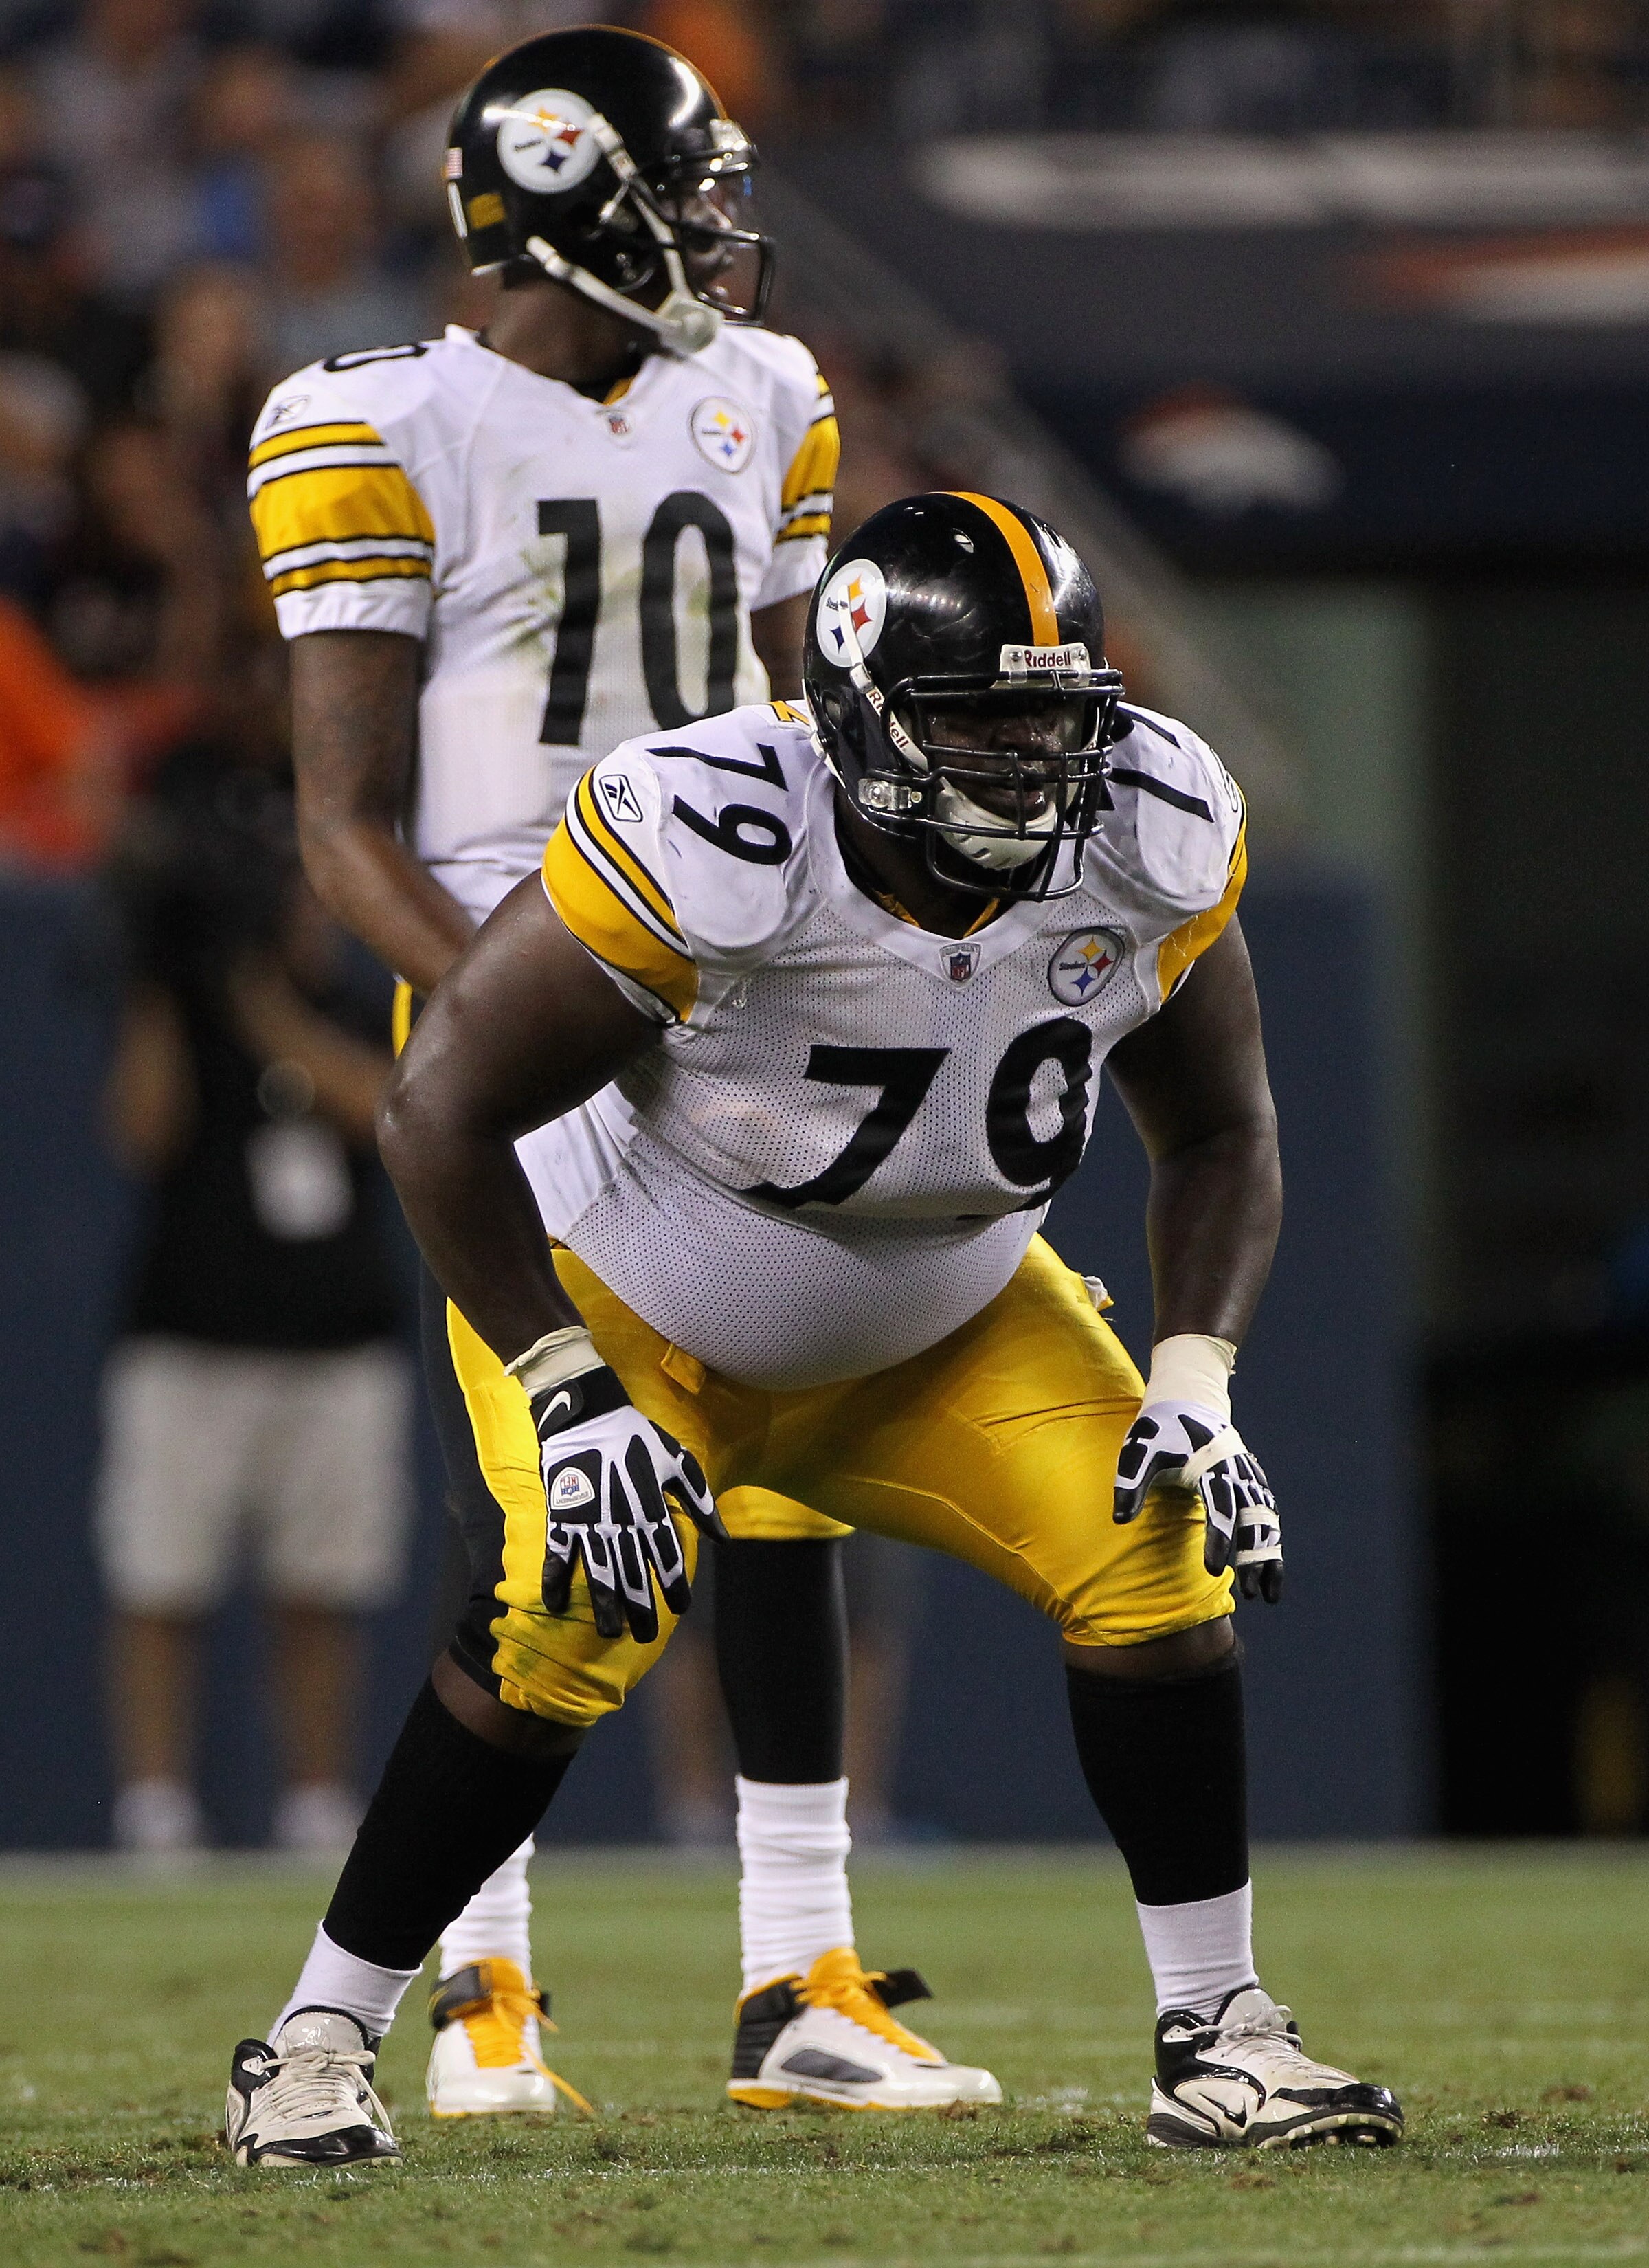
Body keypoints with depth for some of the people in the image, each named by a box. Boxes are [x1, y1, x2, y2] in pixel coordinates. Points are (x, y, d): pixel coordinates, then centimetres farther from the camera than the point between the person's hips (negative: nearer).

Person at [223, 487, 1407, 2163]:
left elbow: (1218, 1131, -2)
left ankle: (1214, 2037, -1)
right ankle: (317, 2040, -8)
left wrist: (1195, 1380, -16)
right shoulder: (710, 844, -35)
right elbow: (441, 1109, -26)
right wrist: (571, 1400, -27)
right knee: (573, 1625, -24)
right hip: (624, 1306, -4)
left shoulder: (1153, 847, -19)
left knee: (1159, 1558, -13)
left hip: (936, 1330, 5)